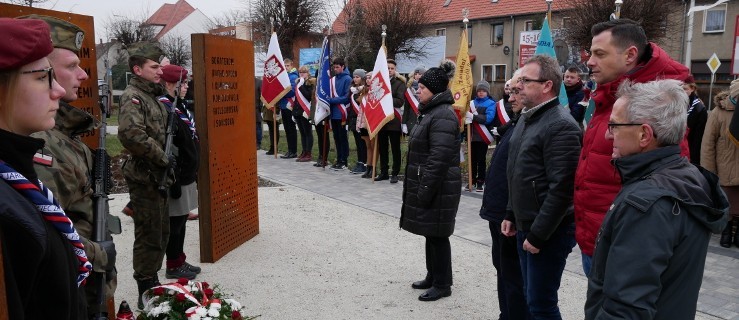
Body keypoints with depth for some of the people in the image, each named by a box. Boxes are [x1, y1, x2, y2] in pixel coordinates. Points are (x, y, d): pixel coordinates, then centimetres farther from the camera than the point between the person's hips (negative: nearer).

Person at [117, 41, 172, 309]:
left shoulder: (152, 95, 15)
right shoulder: (132, 96, -14)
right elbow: (131, 134, -32)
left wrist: (166, 160, 13)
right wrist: (162, 157, -23)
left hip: (157, 176, 9)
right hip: (144, 177, -9)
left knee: (161, 232, 17)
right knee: (149, 236, -2)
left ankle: (153, 282, 31)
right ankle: (146, 293, 10)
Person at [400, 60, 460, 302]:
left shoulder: (443, 116, -19)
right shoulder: (431, 111, 15)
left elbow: (439, 158, -25)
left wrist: (426, 189, -23)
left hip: (439, 188, -10)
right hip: (426, 184, 10)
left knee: (438, 234, 0)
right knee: (430, 233, 17)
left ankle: (443, 284, 12)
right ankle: (433, 276, 30)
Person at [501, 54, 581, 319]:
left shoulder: (561, 125, -18)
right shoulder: (527, 118, 12)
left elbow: (561, 189, -23)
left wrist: (538, 235, -20)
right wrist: (512, 215, 17)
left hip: (548, 232, -9)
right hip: (525, 227, 9)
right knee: (532, 298, 18)